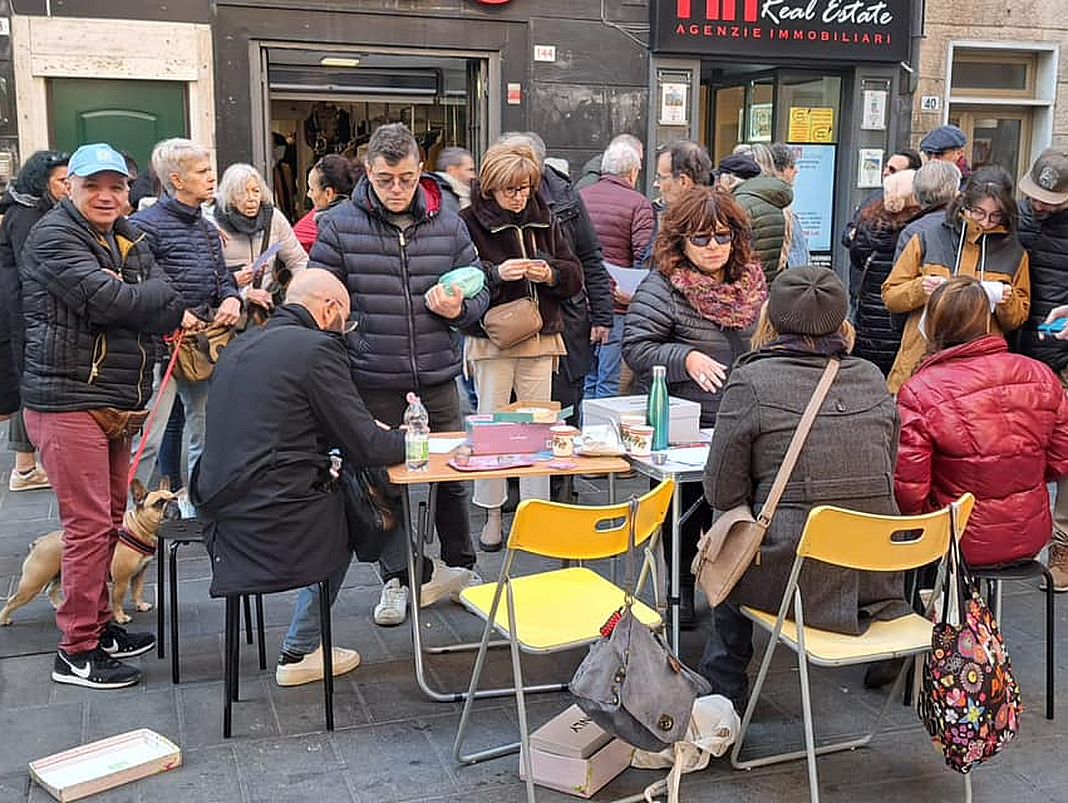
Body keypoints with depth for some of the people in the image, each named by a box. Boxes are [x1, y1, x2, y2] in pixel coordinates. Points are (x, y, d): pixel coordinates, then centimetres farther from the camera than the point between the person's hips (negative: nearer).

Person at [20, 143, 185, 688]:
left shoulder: (130, 241, 15)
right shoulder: (53, 238, -10)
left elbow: (159, 308, 3)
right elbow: (105, 299, -23)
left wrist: (170, 314, -20)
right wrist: (172, 301, -9)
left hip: (114, 402, 8)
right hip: (67, 401, -8)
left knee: (110, 518, 15)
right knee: (89, 524, -6)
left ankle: (99, 625, 28)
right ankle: (76, 652, 4)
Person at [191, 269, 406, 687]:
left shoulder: (239, 346, 15)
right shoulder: (317, 348, -11)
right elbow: (364, 446, -12)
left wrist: (379, 434, 23)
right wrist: (407, 438, 10)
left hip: (219, 508, 8)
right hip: (274, 515, -8)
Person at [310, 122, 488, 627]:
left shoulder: (448, 225, 4)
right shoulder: (338, 226, -3)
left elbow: (479, 291, 12)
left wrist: (459, 309, -11)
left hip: (438, 380, 2)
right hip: (373, 384, -2)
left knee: (453, 477, 12)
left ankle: (458, 566, 33)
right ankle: (398, 578, 26)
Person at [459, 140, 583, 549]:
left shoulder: (545, 220, 9)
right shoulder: (470, 221, -4)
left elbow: (574, 274, 9)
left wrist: (550, 273, -11)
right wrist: (496, 273, -26)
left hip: (540, 338, 4)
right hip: (491, 338, -4)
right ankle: (492, 515, 13)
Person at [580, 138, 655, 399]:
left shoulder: (578, 198, 12)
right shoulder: (638, 204, -5)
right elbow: (645, 258, -13)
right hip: (617, 308, -5)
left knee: (586, 381, 14)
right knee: (612, 384, -1)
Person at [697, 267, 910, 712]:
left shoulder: (751, 381, -9)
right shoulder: (872, 378, 5)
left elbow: (722, 492, -6)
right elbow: (885, 477, 12)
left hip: (796, 580, -5)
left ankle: (722, 693, 35)